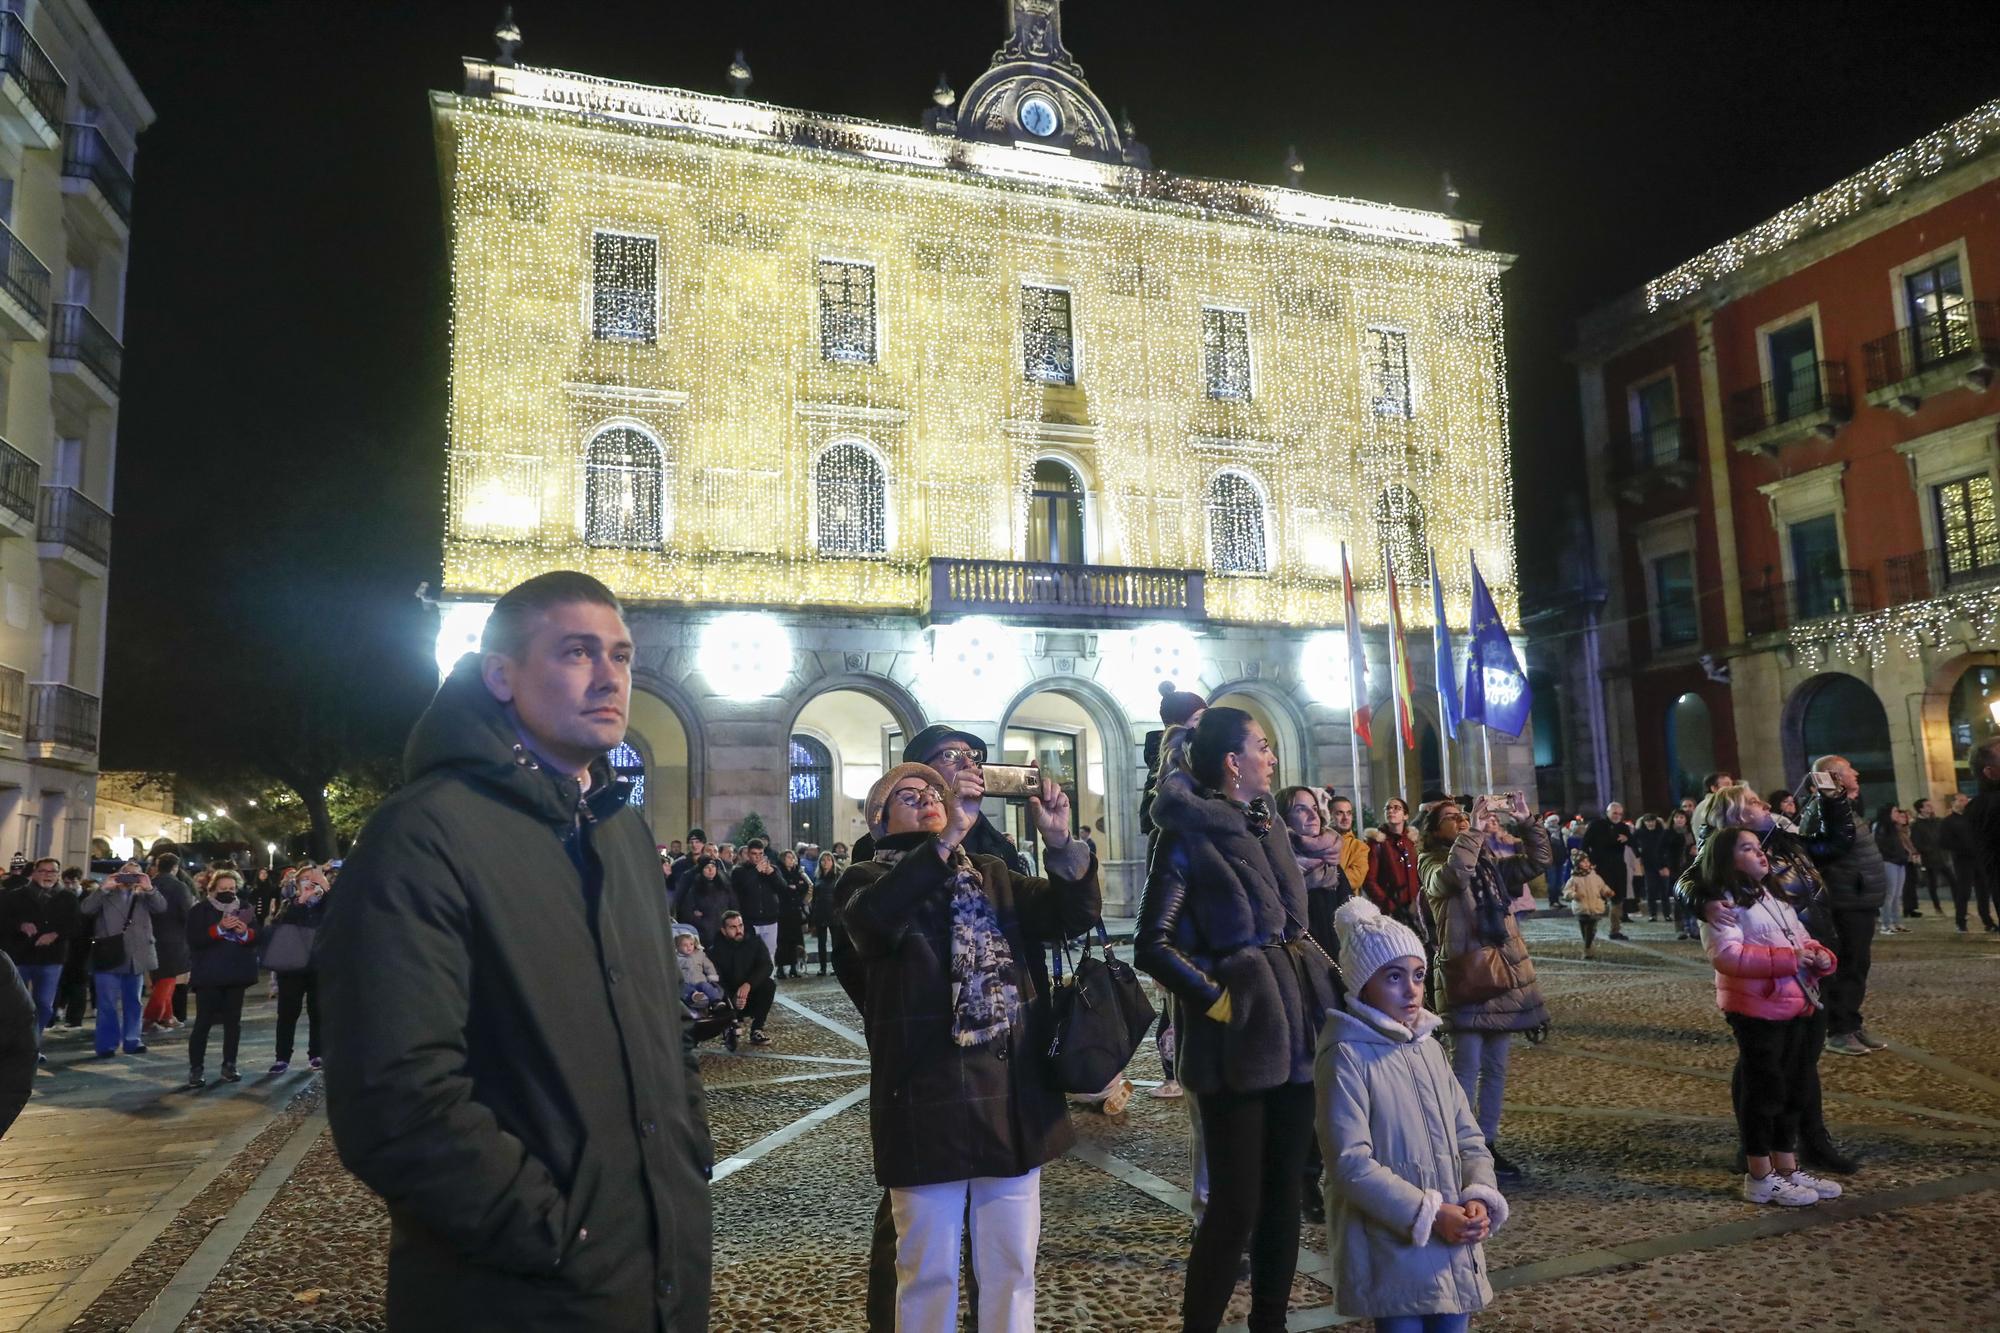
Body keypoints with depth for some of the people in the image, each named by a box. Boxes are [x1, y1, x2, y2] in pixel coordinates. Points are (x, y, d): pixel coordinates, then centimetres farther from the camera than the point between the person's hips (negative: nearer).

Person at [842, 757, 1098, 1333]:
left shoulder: (994, 875, 14)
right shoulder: (868, 880, 2)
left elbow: (1074, 914, 2)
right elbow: (876, 918, -23)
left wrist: (1060, 842, -15)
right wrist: (949, 836, -31)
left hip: (1014, 1093, 4)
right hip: (927, 1099, -4)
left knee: (1012, 1266, 13)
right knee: (929, 1270, 7)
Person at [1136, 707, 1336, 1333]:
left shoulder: (1268, 830, 12)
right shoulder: (1189, 836, -10)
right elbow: (1153, 946, -15)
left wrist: (1323, 994, 12)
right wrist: (1217, 999, -16)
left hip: (1293, 1028, 7)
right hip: (1237, 1035, -7)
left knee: (1284, 1193, 13)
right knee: (1237, 1205, -2)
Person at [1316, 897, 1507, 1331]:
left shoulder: (1429, 1048, 9)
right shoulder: (1347, 1055, -13)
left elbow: (1469, 1139, 12)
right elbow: (1351, 1164, -18)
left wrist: (1480, 1198, -6)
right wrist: (1430, 1214, -18)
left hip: (1453, 1245, 6)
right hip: (1390, 1244, -6)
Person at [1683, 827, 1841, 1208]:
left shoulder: (1775, 898, 20)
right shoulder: (1721, 904, -11)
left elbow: (1803, 939, 20)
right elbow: (1728, 956, -22)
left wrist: (1822, 957, -3)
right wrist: (1788, 958, -24)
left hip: (1795, 1007, 9)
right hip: (1756, 1010, -9)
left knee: (1792, 1090, 15)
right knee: (1763, 1091, -2)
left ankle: (1787, 1168, 26)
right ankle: (1760, 1178, 7)